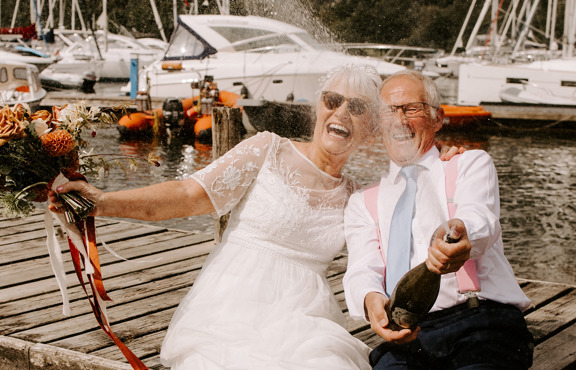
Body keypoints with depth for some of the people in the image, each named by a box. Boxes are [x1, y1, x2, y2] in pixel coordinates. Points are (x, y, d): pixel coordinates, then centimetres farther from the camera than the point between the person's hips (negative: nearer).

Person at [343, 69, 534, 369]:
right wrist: (371, 299, -24)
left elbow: (479, 219, -9)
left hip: (484, 323, -1)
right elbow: (362, 268, 3)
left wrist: (458, 233, -36)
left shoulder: (472, 163, 15)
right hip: (406, 336, 2)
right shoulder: (363, 199, 20)